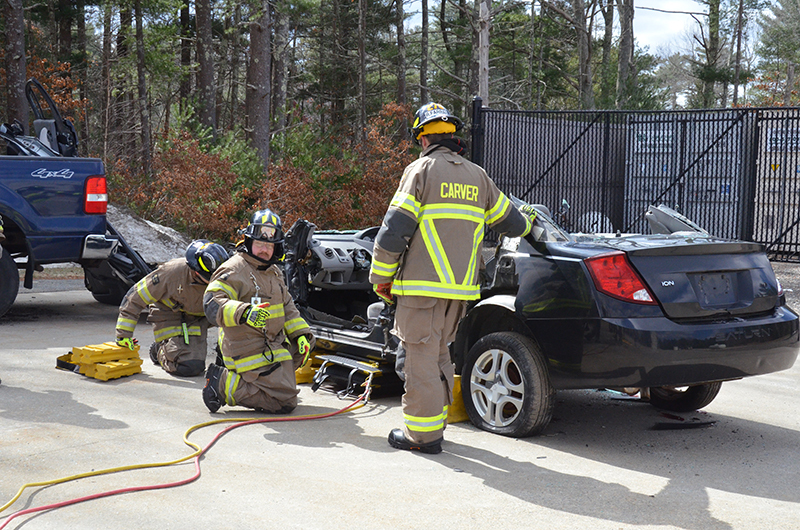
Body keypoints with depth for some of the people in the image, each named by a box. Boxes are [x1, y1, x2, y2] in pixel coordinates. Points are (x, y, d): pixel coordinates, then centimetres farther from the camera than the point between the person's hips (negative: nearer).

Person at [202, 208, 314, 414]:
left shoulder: (273, 272, 17)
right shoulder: (234, 270, -14)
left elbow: (287, 307, 25)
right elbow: (212, 303, -26)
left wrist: (301, 334, 10)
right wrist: (244, 313, -42)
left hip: (274, 345, 9)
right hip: (249, 353, -9)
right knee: (285, 403, -15)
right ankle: (225, 386, -7)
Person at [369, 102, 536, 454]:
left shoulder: (421, 170, -4)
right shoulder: (477, 176, 14)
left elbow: (394, 230, -10)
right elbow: (510, 222, 23)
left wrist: (381, 278, -2)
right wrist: (527, 223, 47)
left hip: (423, 285, -6)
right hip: (461, 286, 6)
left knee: (421, 356, -1)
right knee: (439, 352, 19)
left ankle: (423, 433, 1)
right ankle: (436, 418, 26)